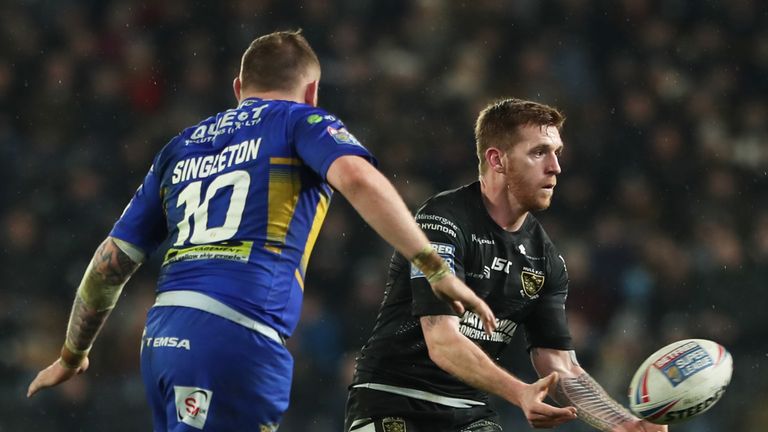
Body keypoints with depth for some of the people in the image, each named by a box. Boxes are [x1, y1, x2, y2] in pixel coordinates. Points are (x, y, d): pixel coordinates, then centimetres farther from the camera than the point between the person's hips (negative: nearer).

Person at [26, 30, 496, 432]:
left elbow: (111, 261, 24)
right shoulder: (301, 122, 9)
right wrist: (437, 270, -12)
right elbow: (358, 179, -13)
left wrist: (71, 356, 36)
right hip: (237, 339, -6)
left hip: (164, 336, 6)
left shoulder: (182, 146, 25)